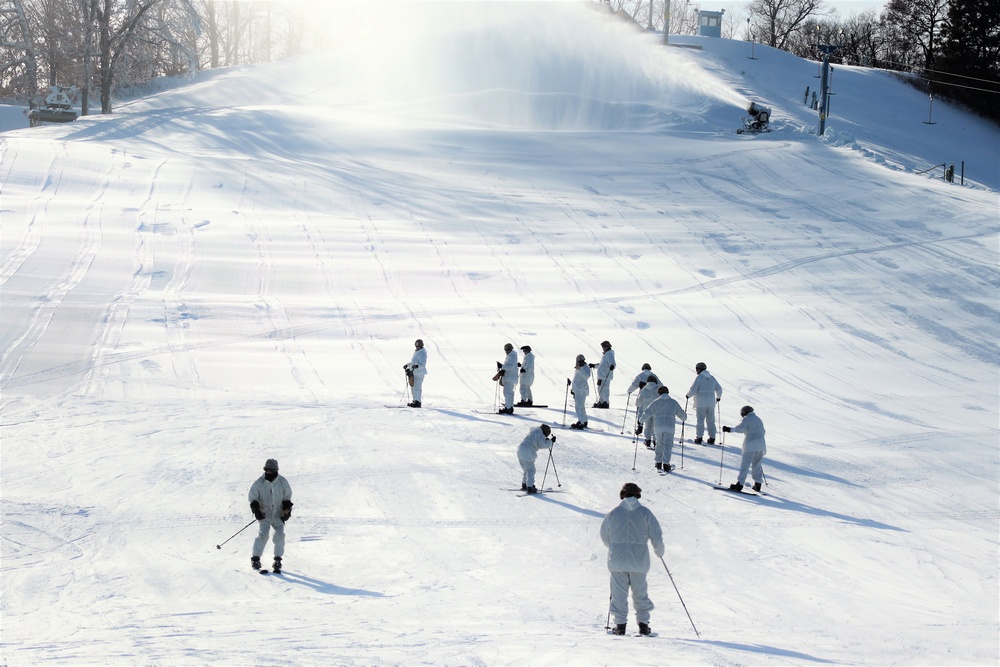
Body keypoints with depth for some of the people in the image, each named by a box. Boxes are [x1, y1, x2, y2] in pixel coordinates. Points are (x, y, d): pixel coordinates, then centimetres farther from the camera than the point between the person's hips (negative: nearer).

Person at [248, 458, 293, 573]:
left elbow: (287, 497, 10)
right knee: (263, 535, -17)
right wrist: (256, 509, -12)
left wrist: (287, 510, 0)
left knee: (280, 535, -11)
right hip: (264, 515, -1)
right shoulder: (260, 482, -6)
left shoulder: (282, 482, -2)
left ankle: (278, 559, 2)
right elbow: (252, 496, 1)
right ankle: (255, 558, -7)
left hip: (278, 515, 1)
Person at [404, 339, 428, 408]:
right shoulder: (416, 352, 17)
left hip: (419, 373, -10)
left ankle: (418, 402, -11)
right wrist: (407, 365, 31)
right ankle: (415, 400, 21)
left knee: (417, 387, -12)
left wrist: (417, 366, -38)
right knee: (413, 387, 13)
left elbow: (423, 364, -22)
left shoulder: (422, 353, -14)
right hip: (414, 372, 10)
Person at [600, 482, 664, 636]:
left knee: (619, 593, 5)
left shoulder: (614, 513, 2)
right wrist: (659, 551, 19)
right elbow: (656, 535, 0)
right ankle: (643, 624, 8)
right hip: (639, 560, 0)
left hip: (617, 561, 0)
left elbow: (604, 536, 11)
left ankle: (620, 625, 2)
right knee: (640, 593, 11)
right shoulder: (644, 512, -1)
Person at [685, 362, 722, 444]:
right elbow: (719, 389, 13)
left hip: (701, 403, -5)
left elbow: (693, 389, -13)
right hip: (711, 403, 5)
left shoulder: (699, 377, -8)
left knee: (700, 420, -2)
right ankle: (712, 438, 9)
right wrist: (718, 397, 31)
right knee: (711, 421, 10)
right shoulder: (712, 378, 10)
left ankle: (699, 437, -7)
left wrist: (688, 395, 5)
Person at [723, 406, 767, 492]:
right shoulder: (759, 420, 22)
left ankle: (740, 484, -14)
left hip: (750, 444, -7)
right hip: (761, 445, 7)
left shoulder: (747, 419, -2)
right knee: (757, 465, 16)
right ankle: (758, 484, 13)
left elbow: (741, 428, -17)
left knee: (745, 464, -8)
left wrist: (729, 429, -15)